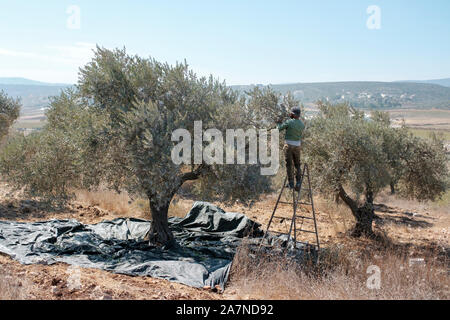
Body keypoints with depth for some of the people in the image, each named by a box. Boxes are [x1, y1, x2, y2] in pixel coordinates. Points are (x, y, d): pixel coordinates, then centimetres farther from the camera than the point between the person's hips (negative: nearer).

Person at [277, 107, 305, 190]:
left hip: (289, 145, -4)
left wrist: (279, 123, 18)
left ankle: (291, 183, 2)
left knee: (289, 165, 2)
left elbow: (279, 129, -4)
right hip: (297, 146, 4)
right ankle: (298, 182, 4)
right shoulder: (302, 124, 5)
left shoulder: (289, 122, -12)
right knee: (297, 165, 13)